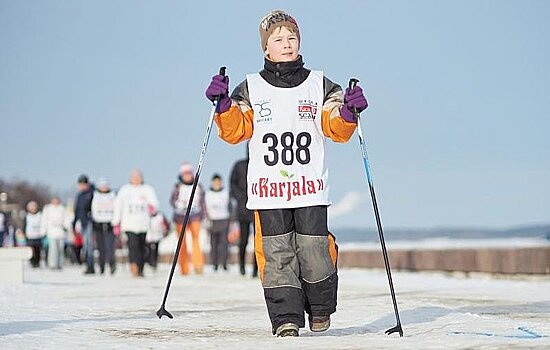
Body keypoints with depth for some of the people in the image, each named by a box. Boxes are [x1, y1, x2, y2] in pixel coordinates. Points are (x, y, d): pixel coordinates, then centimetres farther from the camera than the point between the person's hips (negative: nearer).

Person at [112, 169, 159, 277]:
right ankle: (134, 267, -34)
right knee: (133, 244, -19)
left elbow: (155, 202, -3)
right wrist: (116, 223, 10)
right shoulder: (124, 190, 13)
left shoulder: (148, 189, 10)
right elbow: (118, 207, 14)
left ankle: (140, 270, 13)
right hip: (129, 223, -1)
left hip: (143, 224, 1)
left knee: (141, 247, 5)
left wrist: (152, 206, -28)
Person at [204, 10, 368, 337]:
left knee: (314, 250, -3)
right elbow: (235, 131, 6)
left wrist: (348, 113, -13)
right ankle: (286, 318, 1)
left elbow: (336, 128, 7)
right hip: (268, 188, 0)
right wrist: (224, 105, -10)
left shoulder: (320, 86, 10)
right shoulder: (250, 89, 8)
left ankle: (321, 308, 20)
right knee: (276, 254, -5)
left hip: (311, 187, 0)